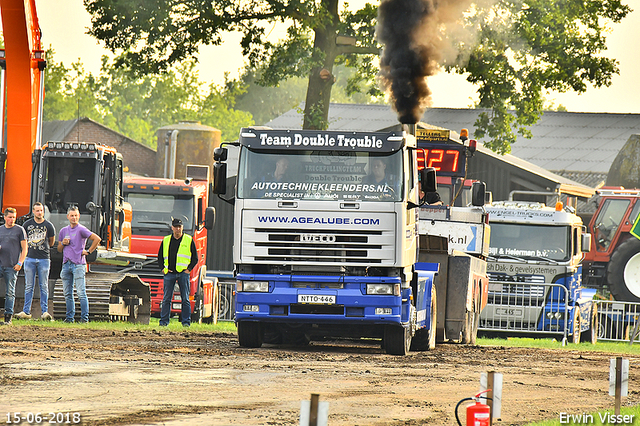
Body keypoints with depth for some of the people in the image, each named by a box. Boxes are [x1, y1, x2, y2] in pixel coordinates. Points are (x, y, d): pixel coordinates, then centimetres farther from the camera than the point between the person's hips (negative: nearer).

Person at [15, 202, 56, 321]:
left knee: (44, 286, 0)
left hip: (44, 259, -1)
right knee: (29, 286, 3)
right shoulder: (27, 224, 4)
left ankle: (45, 312, 1)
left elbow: (51, 241, 15)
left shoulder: (48, 226, 1)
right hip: (30, 258, 1)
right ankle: (26, 312, 5)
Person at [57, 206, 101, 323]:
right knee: (67, 293, 8)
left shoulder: (81, 230, -3)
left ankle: (84, 317, -9)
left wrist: (88, 251, -8)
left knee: (81, 292, -9)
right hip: (66, 264, 6)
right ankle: (70, 317, 14)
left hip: (78, 264, -6)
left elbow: (97, 239, -11)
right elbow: (59, 250, 22)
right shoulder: (63, 231, 16)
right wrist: (63, 244, 1)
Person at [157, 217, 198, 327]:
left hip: (183, 273, -2)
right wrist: (163, 268, 5)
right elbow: (160, 257, 20)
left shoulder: (189, 240, 8)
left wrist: (189, 269, -3)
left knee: (185, 299, -2)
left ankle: (186, 321, 1)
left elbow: (195, 258, 10)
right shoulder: (166, 241, 13)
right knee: (166, 299, 0)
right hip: (169, 273, 2)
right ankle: (164, 321, 4)